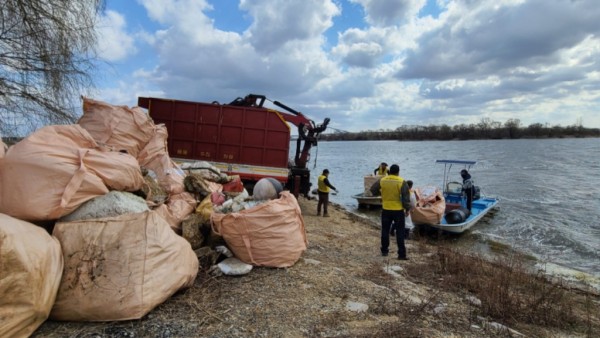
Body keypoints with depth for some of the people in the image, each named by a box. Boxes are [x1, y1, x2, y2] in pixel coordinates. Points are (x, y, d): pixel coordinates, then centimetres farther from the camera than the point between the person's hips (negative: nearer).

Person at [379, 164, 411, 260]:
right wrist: (407, 209, 1)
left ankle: (384, 251, 23)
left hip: (386, 209, 3)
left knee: (385, 230, 15)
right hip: (398, 210, -2)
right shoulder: (402, 182, -11)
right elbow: (406, 197, -10)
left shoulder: (382, 180, -3)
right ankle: (401, 254, 5)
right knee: (400, 232, 5)